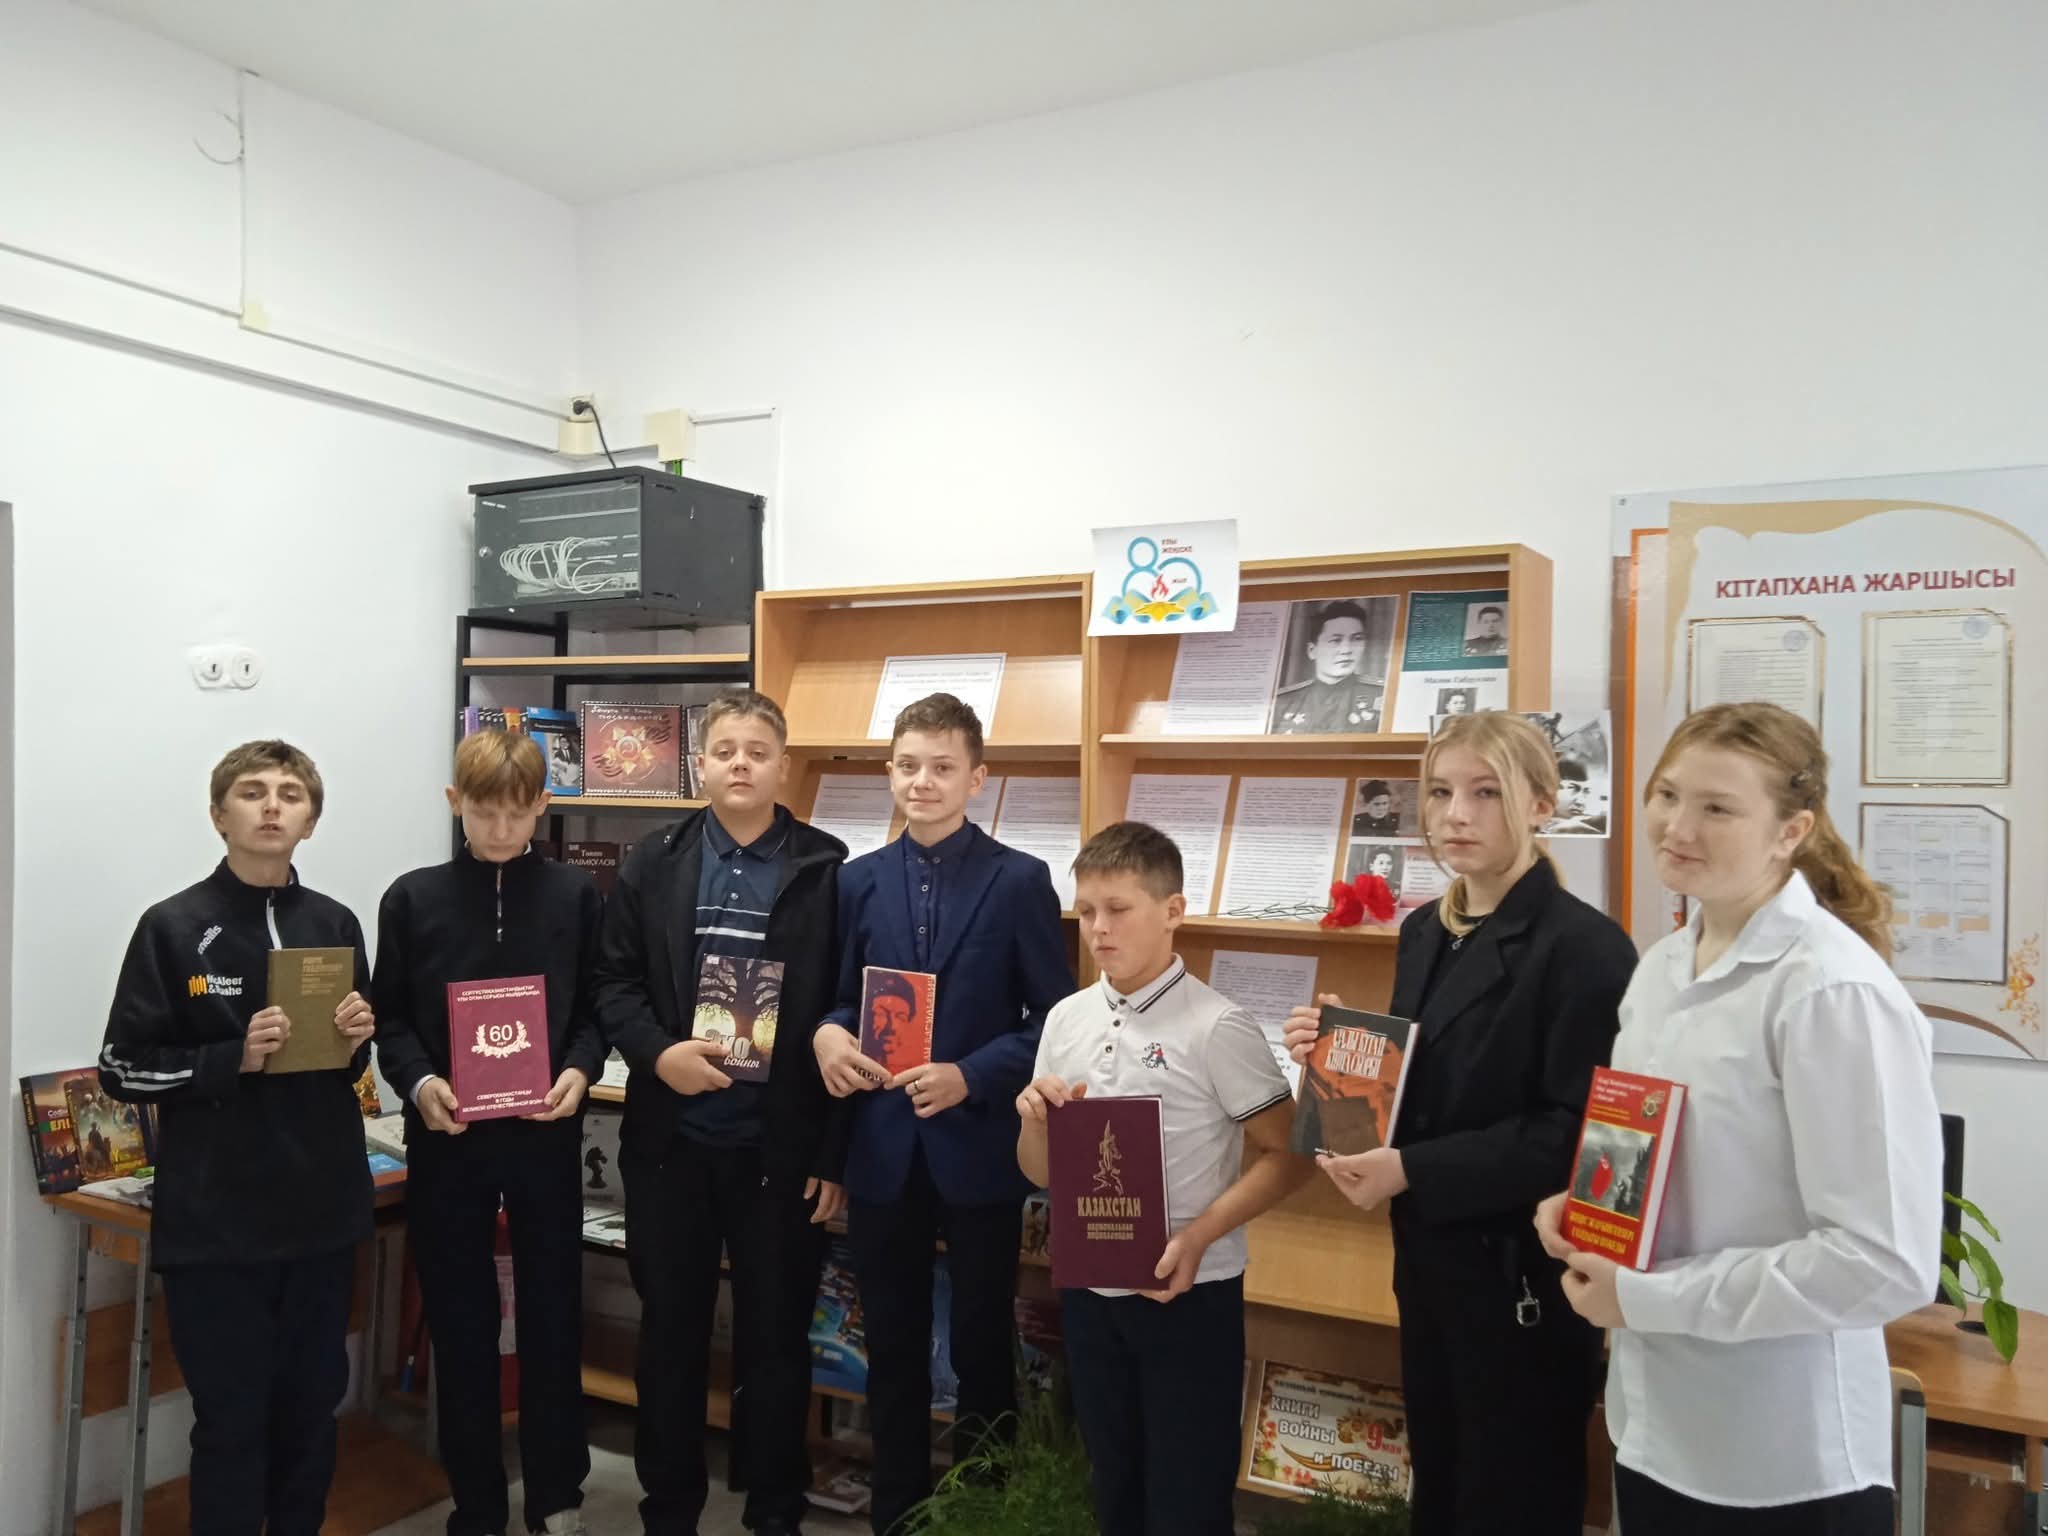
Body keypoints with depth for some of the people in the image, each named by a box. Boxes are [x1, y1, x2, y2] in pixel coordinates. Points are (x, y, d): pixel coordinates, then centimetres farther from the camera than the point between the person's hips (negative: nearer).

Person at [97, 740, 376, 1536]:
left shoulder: (336, 924, 6)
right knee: (232, 1420, 5)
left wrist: (356, 1038, -7)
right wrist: (235, 1058, -18)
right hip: (216, 1222, -4)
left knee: (312, 1408, 16)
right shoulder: (173, 927, -6)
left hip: (323, 1212, 4)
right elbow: (122, 1068, -5)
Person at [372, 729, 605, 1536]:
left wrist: (580, 1071, -16)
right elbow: (390, 1018, 2)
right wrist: (419, 1084, -15)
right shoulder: (413, 898, 0)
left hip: (545, 1134, 0)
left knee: (552, 1311, 10)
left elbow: (598, 1007, 2)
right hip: (446, 1137, 0)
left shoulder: (577, 894, 0)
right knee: (459, 1321, 10)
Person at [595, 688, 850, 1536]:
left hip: (784, 1145, -2)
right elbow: (614, 982, 5)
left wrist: (836, 1153, -7)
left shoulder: (828, 869, -4)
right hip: (670, 1140, 2)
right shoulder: (653, 864, 4)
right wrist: (657, 1052, -16)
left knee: (776, 1337, 11)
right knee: (670, 1331, 15)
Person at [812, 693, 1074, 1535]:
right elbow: (839, 996, 10)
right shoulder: (859, 879, 5)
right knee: (892, 1345, 16)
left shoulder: (1020, 881, -6)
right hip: (882, 1148, 3)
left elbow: (1057, 1020, -7)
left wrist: (971, 1077, -18)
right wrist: (827, 1032, -12)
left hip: (978, 1148, -3)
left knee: (982, 1345, 12)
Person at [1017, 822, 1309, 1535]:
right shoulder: (1066, 1019, 2)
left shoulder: (1216, 1028, -14)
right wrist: (1035, 1122, -12)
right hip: (1089, 1290, 5)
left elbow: (1290, 1156, -12)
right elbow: (1040, 1172, 9)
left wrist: (1199, 1234, -23)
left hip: (1187, 1294, -5)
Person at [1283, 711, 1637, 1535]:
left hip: (1523, 1275, -7)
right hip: (1429, 1261, 7)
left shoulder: (1583, 946, -16)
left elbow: (1575, 1132, -21)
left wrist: (1412, 1170, -24)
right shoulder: (1423, 932, 7)